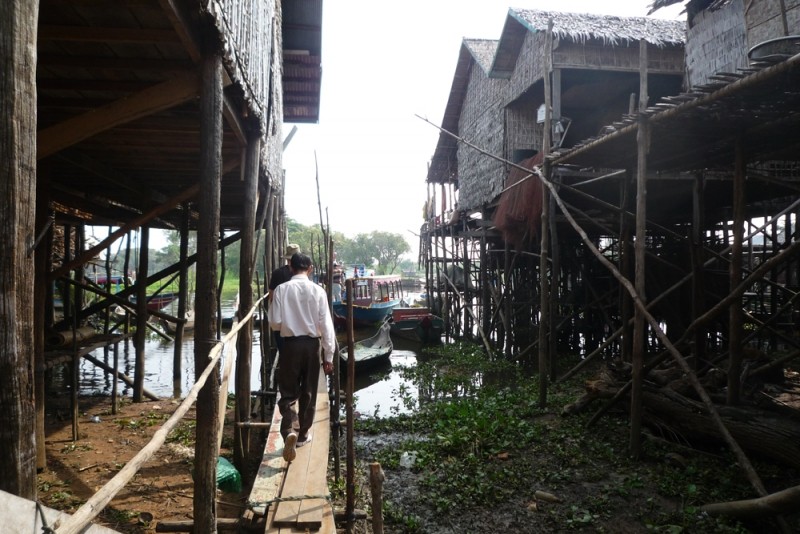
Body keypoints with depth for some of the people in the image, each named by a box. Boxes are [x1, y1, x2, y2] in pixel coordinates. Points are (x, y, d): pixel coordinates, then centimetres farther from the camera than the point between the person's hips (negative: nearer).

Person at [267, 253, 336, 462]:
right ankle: (303, 433, 27)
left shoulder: (282, 289, -6)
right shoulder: (318, 291, -5)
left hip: (290, 344, -1)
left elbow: (274, 322, -6)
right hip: (312, 345, 1)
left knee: (288, 392, 7)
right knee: (308, 392, 15)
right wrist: (328, 355, 0)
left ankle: (289, 431, -15)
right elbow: (326, 325, -6)